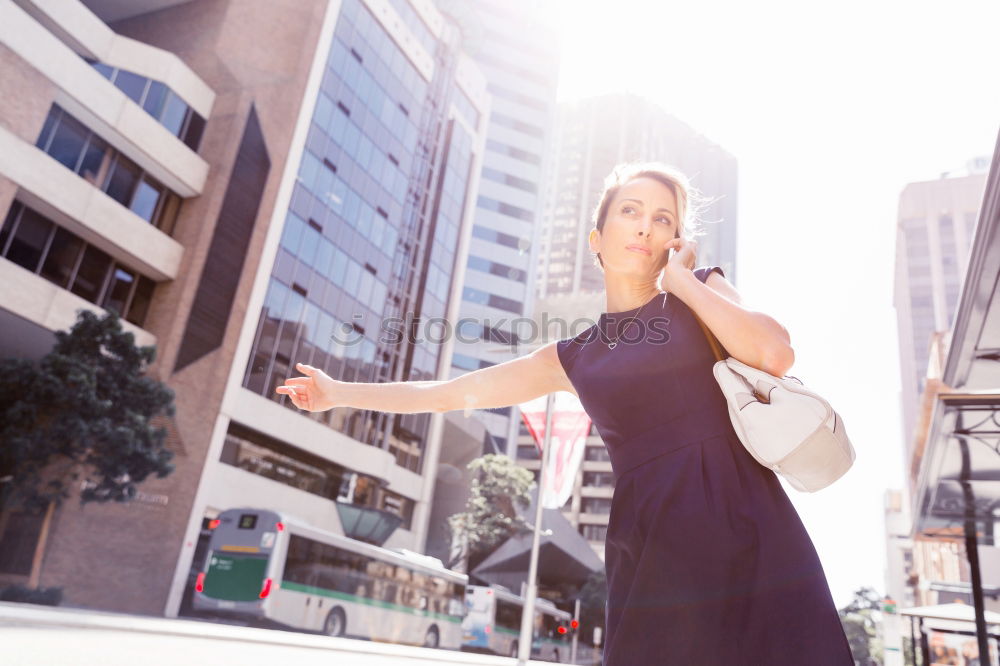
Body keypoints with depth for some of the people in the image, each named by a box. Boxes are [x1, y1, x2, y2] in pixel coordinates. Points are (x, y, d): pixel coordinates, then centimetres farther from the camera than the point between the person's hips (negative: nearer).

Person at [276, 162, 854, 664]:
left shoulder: (702, 292, 10)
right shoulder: (575, 358, 12)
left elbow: (776, 355, -11)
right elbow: (451, 393, 19)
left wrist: (682, 280, -1)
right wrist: (340, 393, 23)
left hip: (746, 523, 0)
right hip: (652, 545, 1)